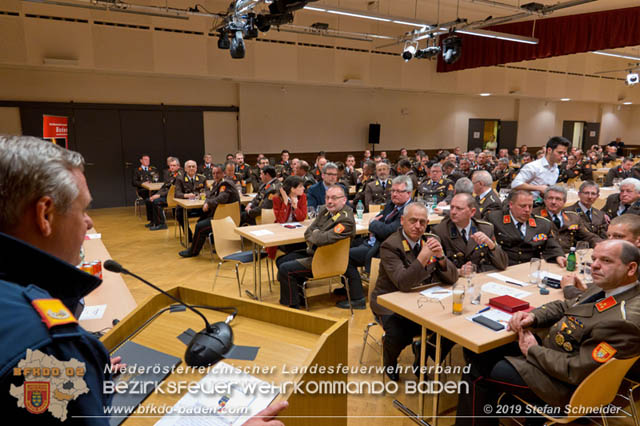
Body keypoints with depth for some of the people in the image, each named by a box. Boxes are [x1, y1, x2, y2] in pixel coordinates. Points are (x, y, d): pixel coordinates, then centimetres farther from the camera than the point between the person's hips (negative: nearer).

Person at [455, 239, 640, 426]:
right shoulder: (607, 288, -1)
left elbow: (577, 371, -27)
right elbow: (564, 307, 12)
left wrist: (533, 350, -15)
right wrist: (532, 316, -7)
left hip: (563, 385, -9)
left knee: (477, 373, -7)